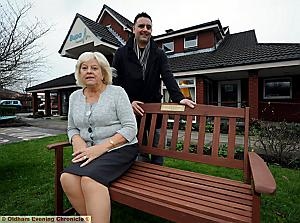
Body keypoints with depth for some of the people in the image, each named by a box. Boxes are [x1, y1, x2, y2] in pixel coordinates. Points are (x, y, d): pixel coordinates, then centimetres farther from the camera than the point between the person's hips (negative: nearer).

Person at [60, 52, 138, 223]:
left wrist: (101, 147, -19)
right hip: (90, 152, 5)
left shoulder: (117, 92, -4)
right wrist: (77, 141, -5)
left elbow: (130, 128, -10)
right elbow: (72, 128, 19)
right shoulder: (75, 97, 13)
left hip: (120, 149, -4)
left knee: (89, 179, -29)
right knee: (67, 178, -22)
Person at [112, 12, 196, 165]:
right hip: (131, 110, -1)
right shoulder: (121, 53, 1)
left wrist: (178, 98, -28)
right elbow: (116, 82, -2)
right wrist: (128, 102, -15)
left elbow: (168, 77, -11)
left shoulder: (159, 54, 4)